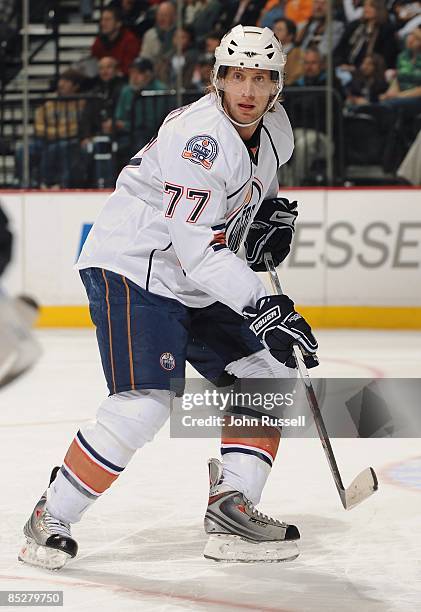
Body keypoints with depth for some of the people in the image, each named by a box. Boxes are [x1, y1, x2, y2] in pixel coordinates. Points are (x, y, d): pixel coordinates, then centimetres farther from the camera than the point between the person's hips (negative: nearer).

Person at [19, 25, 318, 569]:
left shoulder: (273, 128, 5)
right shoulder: (202, 137, -24)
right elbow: (197, 248, -29)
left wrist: (272, 213, 10)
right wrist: (260, 305, -32)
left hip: (197, 287, 10)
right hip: (130, 272, -10)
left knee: (267, 374, 5)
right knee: (145, 402, -22)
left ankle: (231, 509, 6)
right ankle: (50, 520, -9)